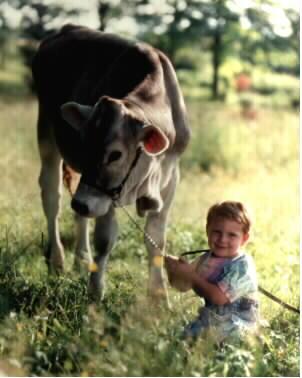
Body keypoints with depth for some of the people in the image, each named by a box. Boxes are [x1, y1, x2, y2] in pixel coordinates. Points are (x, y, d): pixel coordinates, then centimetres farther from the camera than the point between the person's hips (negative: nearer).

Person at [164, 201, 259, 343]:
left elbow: (219, 297, -25)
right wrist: (174, 267, -12)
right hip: (209, 317, 7)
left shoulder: (242, 266, -16)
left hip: (236, 324, -7)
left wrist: (191, 275, -19)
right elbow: (183, 286, 8)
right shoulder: (207, 259, 6)